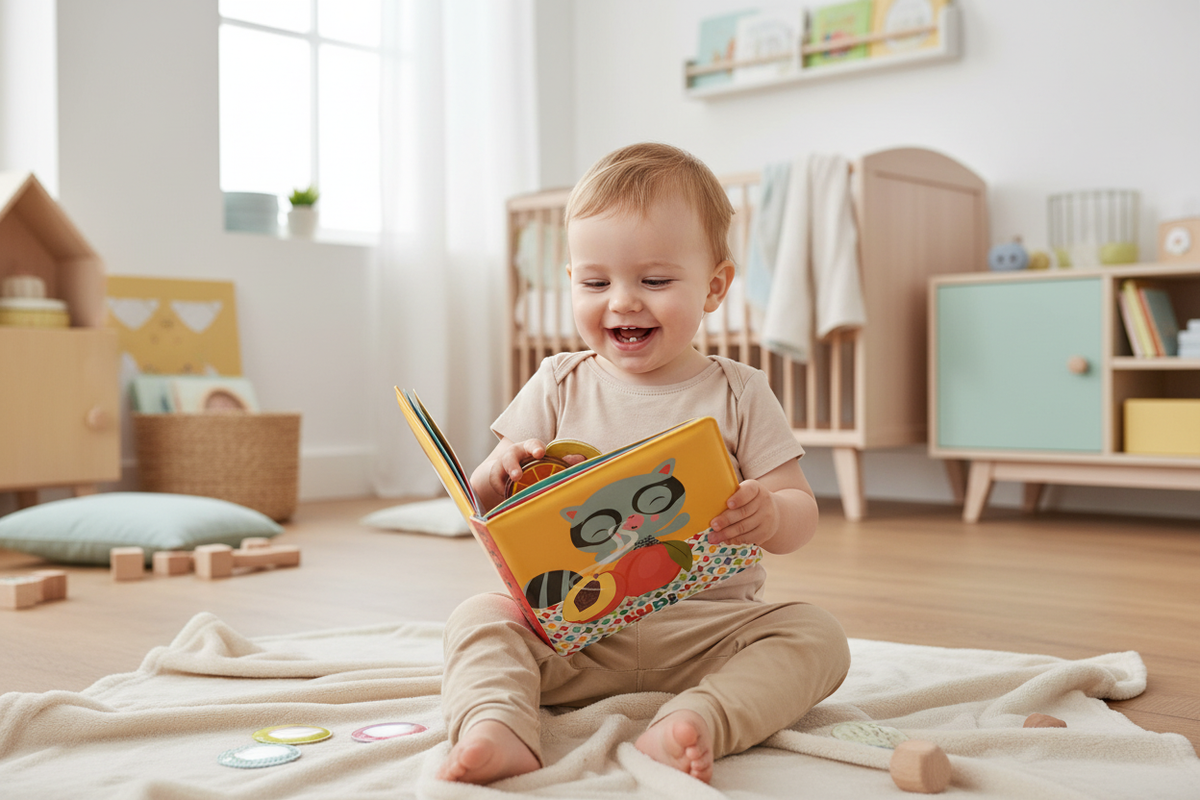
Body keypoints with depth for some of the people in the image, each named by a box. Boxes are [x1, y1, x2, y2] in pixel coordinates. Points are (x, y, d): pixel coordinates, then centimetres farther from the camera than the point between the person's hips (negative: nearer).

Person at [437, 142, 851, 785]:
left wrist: (769, 517, -26)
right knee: (479, 617, -20)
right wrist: (501, 474, -20)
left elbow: (802, 511, -1)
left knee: (816, 635, -23)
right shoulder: (558, 386, 6)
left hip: (708, 625, 0)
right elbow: (483, 505, 6)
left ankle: (695, 721, -41)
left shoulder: (737, 393, 2)